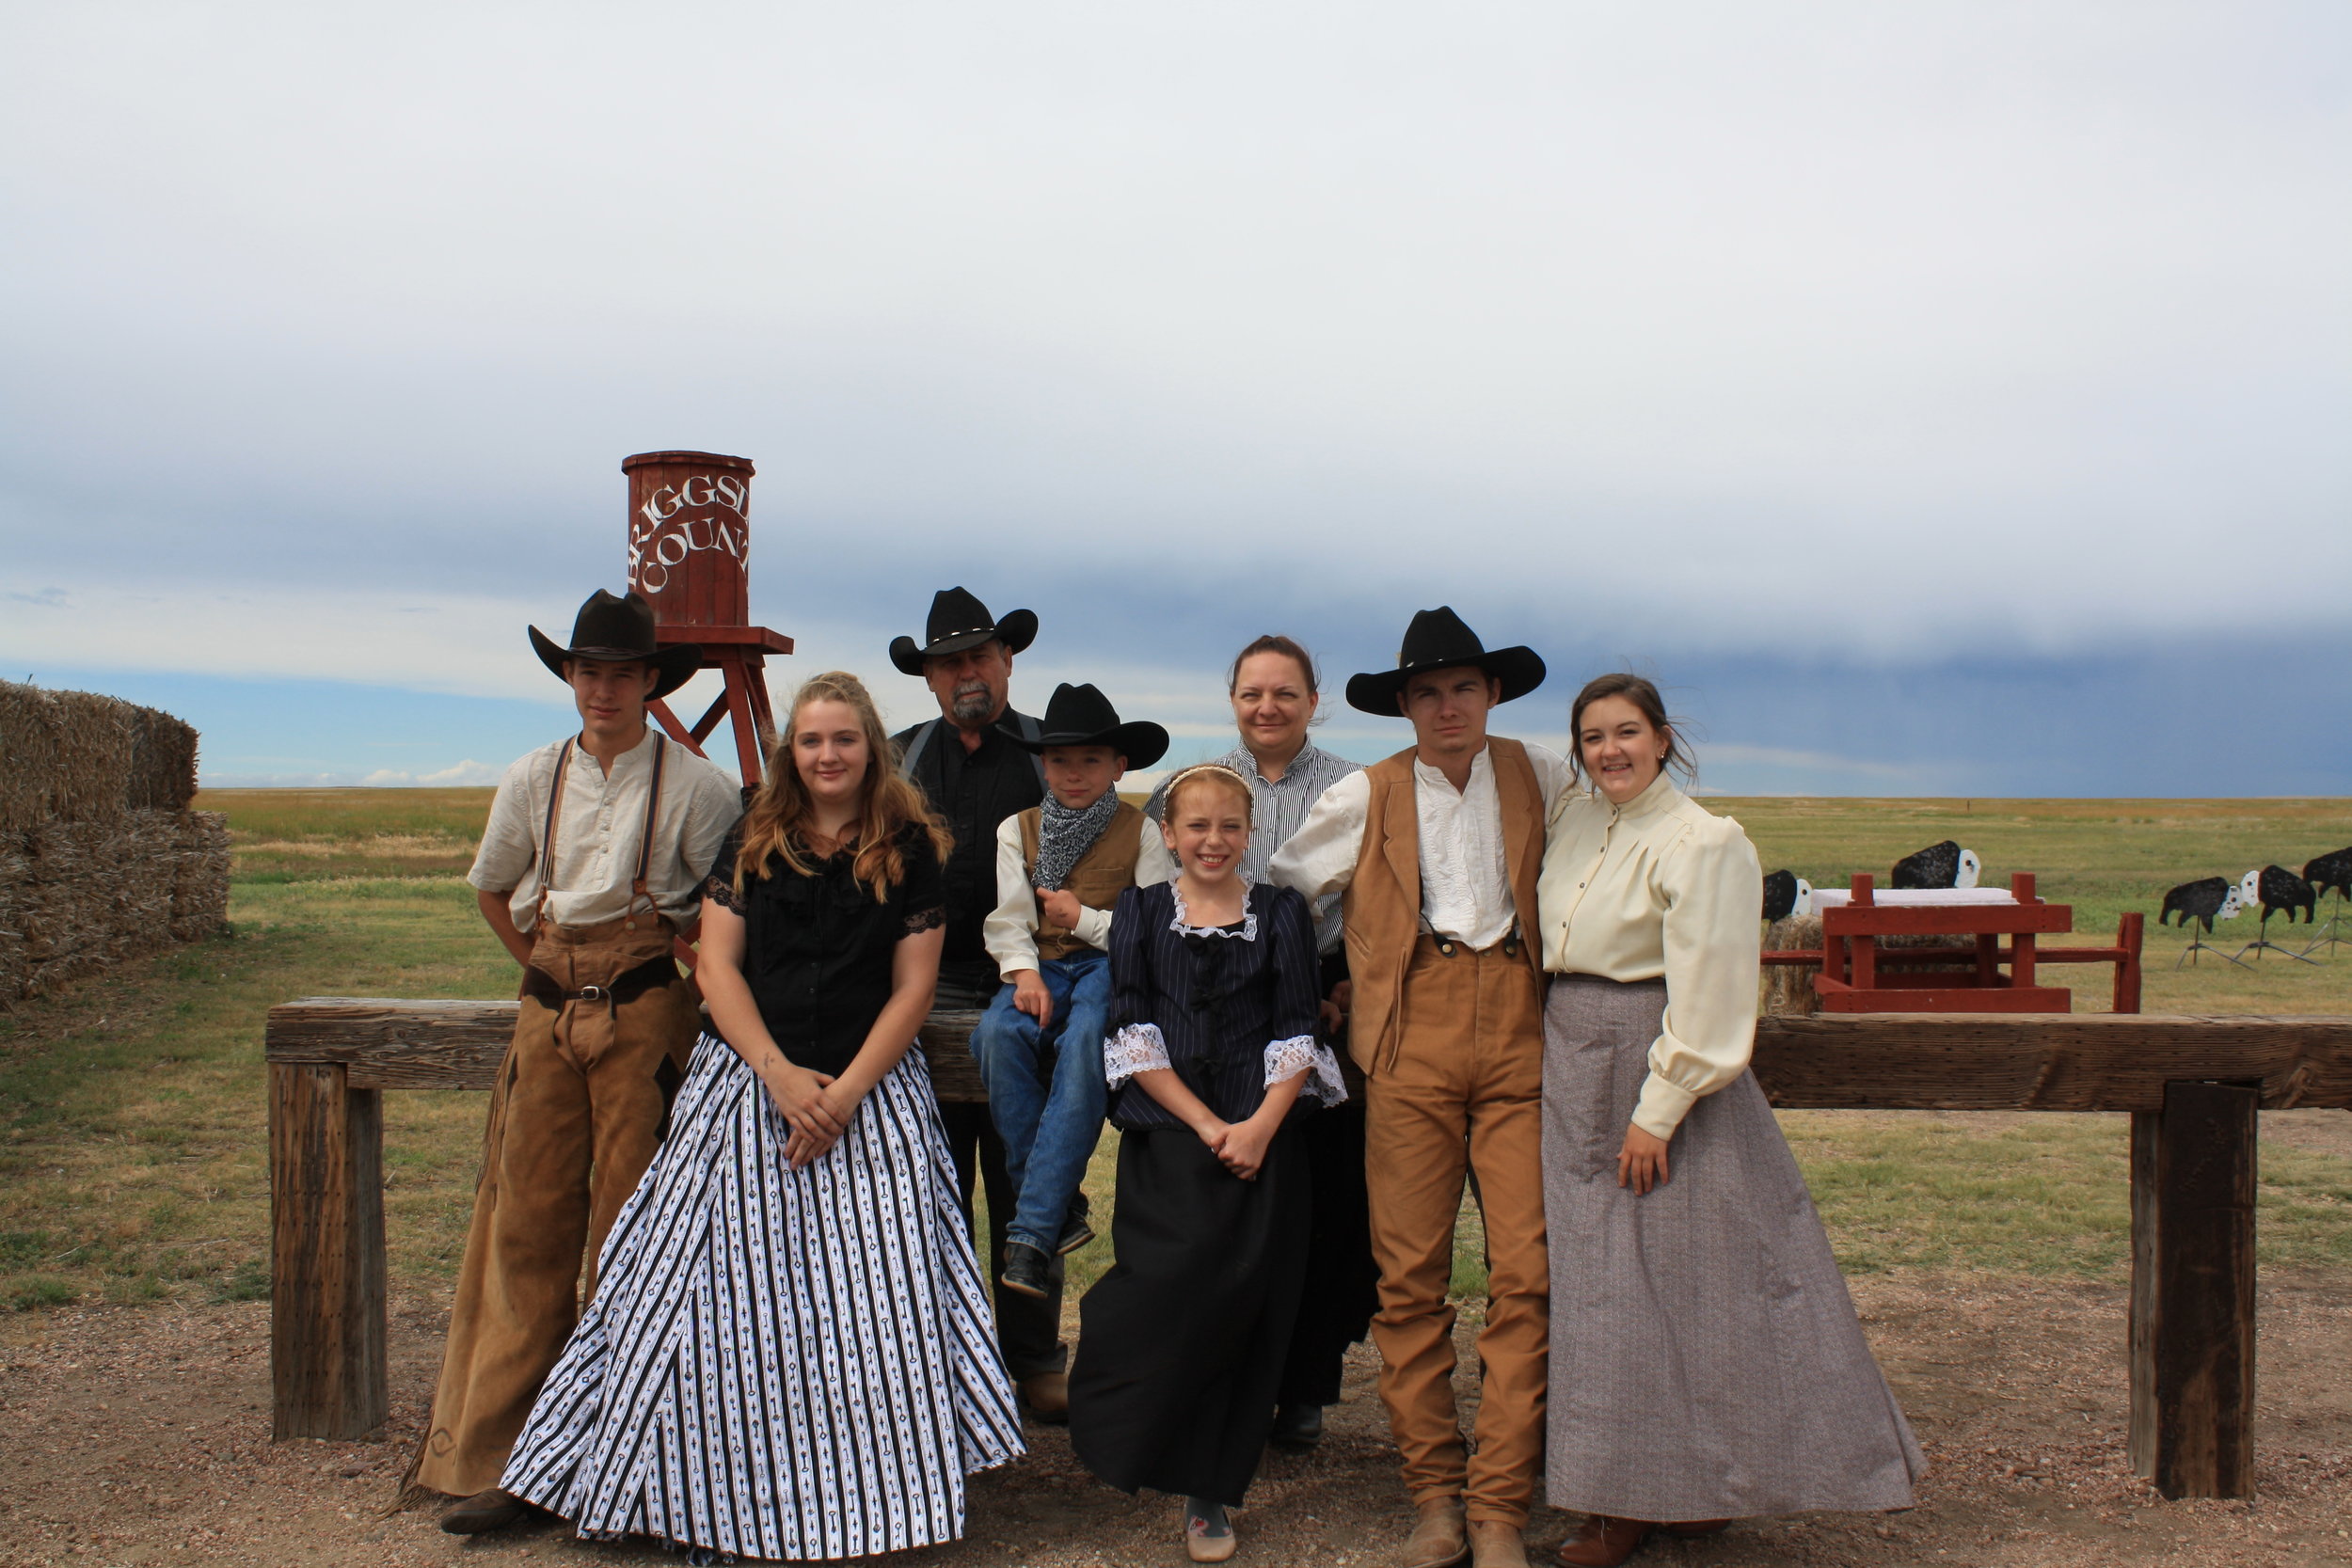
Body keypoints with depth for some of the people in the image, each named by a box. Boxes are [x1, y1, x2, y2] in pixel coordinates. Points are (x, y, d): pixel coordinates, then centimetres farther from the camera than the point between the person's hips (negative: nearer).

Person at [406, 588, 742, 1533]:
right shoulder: (533, 781, 9)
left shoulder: (694, 785, -3)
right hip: (547, 1014, 3)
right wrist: (551, 971, 15)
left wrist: (661, 966, 0)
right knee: (528, 1219, 3)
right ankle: (500, 1460, 11)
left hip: (647, 1014, -3)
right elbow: (491, 891, 22)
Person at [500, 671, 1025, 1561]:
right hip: (746, 1081, 2)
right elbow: (717, 964, 2)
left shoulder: (909, 850, 2)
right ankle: (719, 1496, 12)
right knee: (731, 1294, 0)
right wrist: (780, 1074, -11)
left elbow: (913, 986, -1)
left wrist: (845, 1093, -12)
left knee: (868, 1298, -7)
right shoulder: (754, 843, 7)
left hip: (870, 1094, -1)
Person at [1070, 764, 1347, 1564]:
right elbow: (1131, 1033, 0)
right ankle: (1143, 1453, 17)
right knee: (1165, 1303, -7)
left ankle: (1207, 1491, 14)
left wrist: (1261, 1125, -13)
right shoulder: (1140, 912, 8)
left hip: (1261, 1144, 1)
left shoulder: (1281, 913, 8)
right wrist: (1205, 1124, -11)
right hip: (1166, 1143, 0)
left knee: (1242, 1311, 1)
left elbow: (1298, 1034, 2)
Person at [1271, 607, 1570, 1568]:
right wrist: (1359, 974, 12)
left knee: (1525, 1272, -5)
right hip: (1413, 1043, 0)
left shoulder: (1540, 777, 12)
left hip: (1519, 1032, 1)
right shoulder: (1364, 797, 9)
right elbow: (1281, 889, 16)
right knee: (1410, 1275, 0)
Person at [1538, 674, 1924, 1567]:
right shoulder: (1571, 818, 8)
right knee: (1600, 1286, 9)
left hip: (1659, 1066, -7)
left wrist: (1659, 1110, -17)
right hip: (1574, 1072, 7)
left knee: (1691, 1275, 1)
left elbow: (1706, 996, -16)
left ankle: (1701, 1484, 16)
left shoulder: (1703, 843, -13)